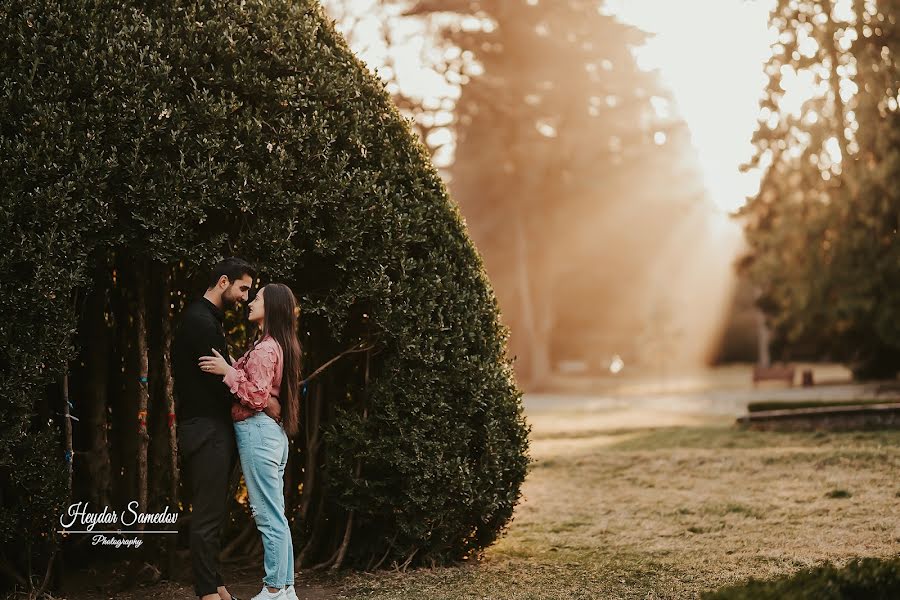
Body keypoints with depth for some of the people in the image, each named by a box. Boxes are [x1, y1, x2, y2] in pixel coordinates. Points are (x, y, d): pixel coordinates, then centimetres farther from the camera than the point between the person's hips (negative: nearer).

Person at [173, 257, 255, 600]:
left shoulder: (205, 319, 19)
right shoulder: (200, 321, -15)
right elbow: (218, 378, -18)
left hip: (211, 429, 10)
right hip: (206, 431, -10)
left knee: (211, 514, 12)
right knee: (208, 516, -7)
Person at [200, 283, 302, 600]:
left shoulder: (264, 348, -13)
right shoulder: (278, 345, 16)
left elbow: (258, 397, -19)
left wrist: (227, 371, -17)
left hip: (258, 431, -10)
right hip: (274, 431, 10)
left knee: (269, 517, -6)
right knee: (275, 515, 12)